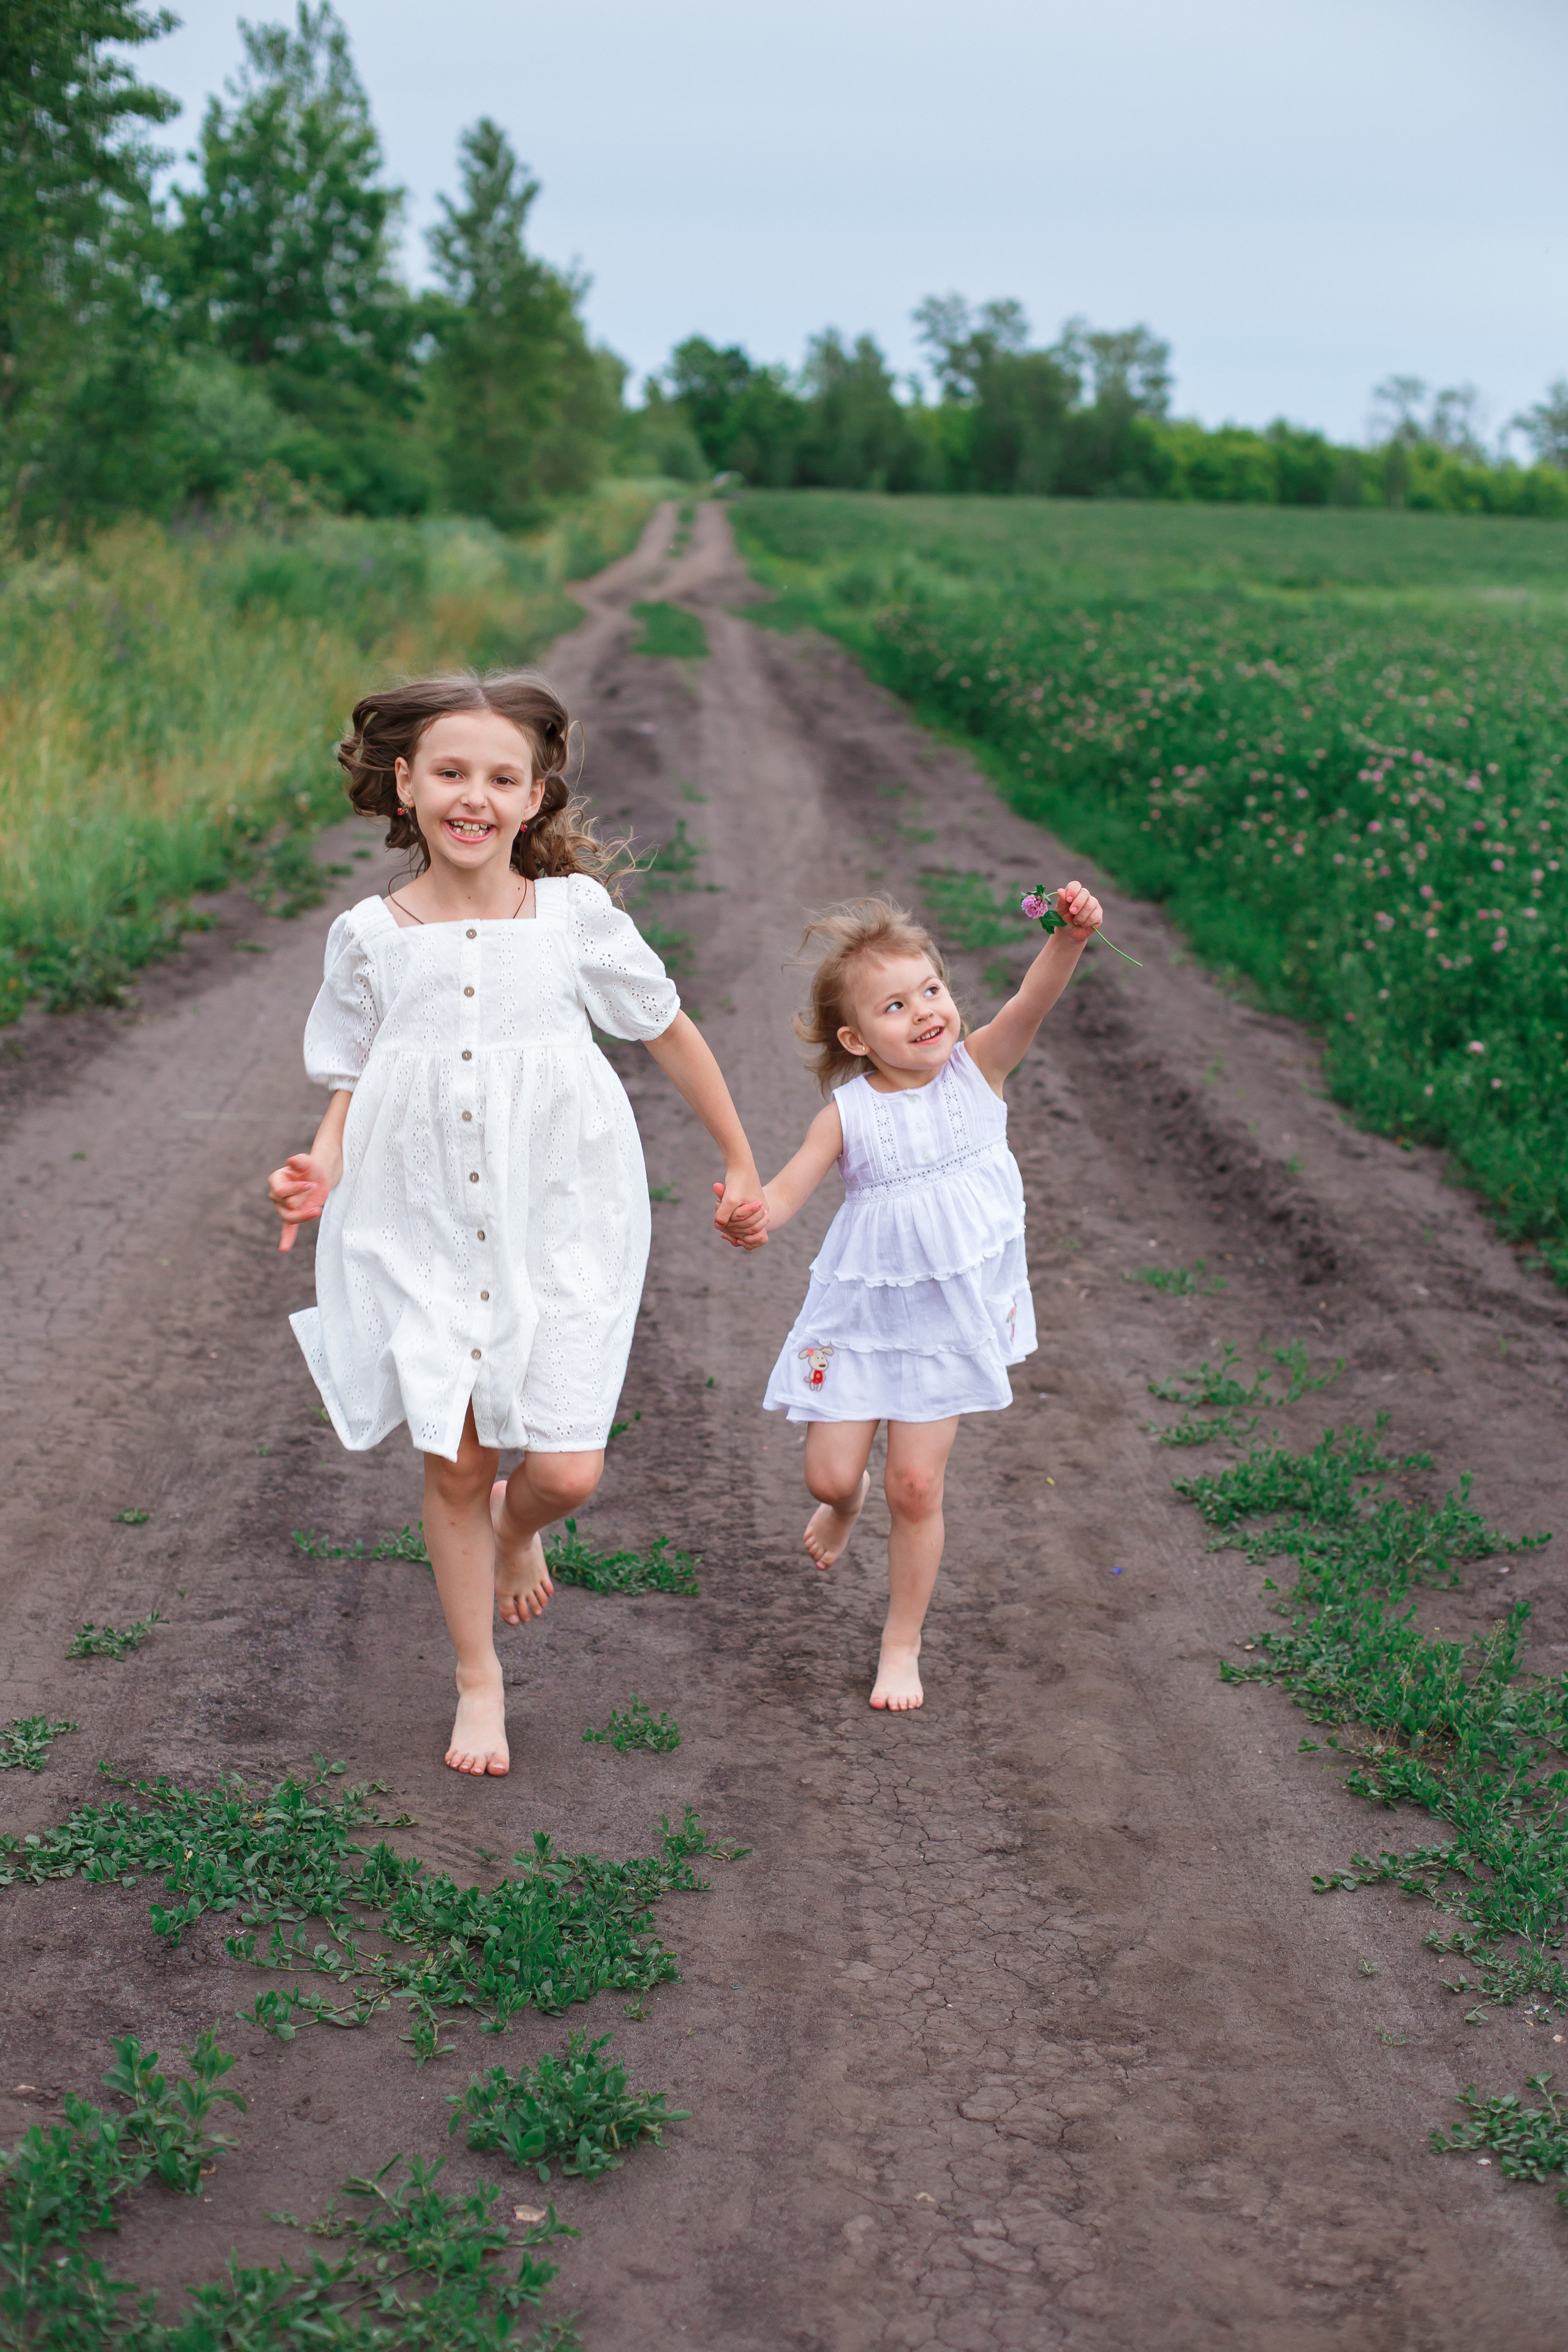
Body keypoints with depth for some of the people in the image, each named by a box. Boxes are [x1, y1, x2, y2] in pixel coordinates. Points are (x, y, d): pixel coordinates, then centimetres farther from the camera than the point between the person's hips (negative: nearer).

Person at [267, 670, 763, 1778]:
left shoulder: (575, 914, -4)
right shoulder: (369, 936, -2)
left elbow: (671, 1032, 8)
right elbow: (352, 1086, 7)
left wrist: (742, 1166, 14)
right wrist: (322, 1170, -14)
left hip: (557, 1229, 0)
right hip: (425, 1234, 1)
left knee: (567, 1471, -6)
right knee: (455, 1466, 6)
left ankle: (517, 1527, 33)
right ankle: (480, 1680, 27)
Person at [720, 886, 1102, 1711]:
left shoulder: (976, 1068, -9)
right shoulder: (848, 1113, -11)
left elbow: (1032, 1001, -26)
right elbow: (787, 1190, -15)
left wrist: (1071, 939, -45)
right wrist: (753, 1217, -39)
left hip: (949, 1317, 0)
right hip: (860, 1316, 0)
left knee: (916, 1487, 2)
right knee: (828, 1475, 4)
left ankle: (902, 1645, 22)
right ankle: (847, 1500, 45)